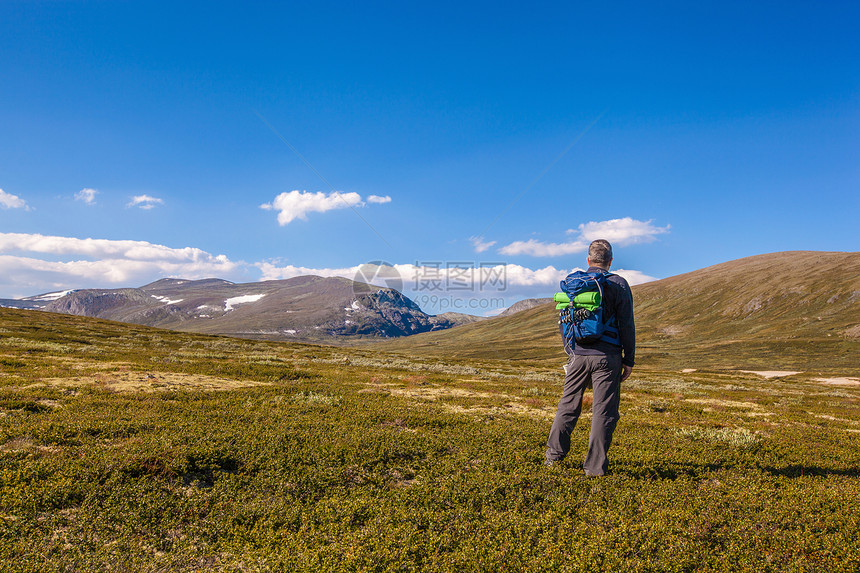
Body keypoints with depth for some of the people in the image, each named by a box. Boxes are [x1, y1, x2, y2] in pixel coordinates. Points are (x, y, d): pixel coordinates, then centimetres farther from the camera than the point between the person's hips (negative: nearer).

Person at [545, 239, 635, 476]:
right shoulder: (618, 284, -3)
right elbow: (626, 325, -5)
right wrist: (628, 360, 1)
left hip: (578, 355, 4)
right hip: (607, 357, -3)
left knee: (568, 404, 15)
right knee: (604, 410, 4)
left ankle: (555, 452, 21)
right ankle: (595, 465, 6)